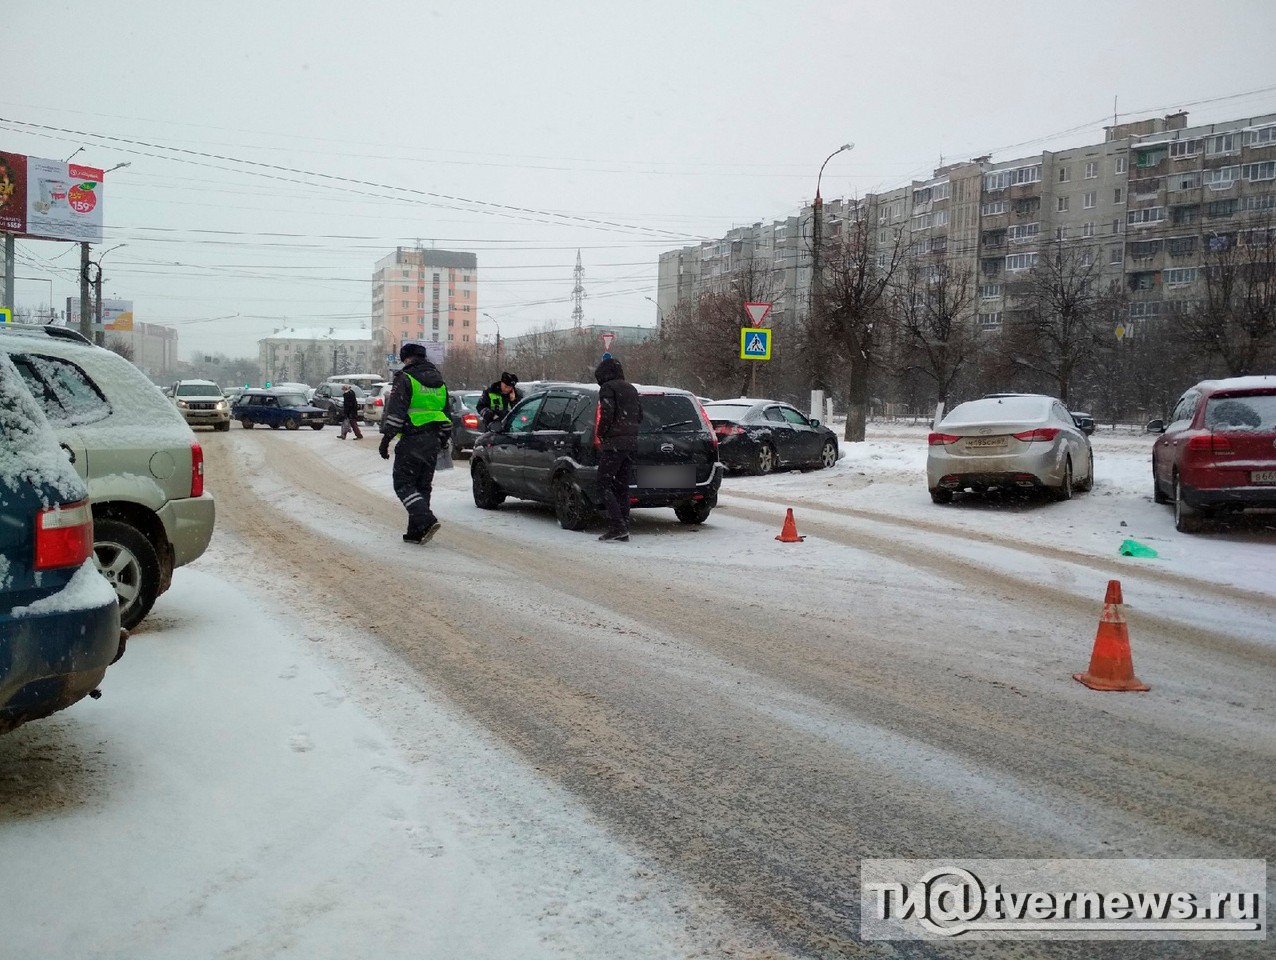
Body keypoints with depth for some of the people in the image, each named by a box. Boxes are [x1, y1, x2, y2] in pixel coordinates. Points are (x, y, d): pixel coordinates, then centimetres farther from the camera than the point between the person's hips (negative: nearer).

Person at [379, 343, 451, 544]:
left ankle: (427, 520, -19)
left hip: (412, 440, -7)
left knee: (403, 483, -2)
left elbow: (395, 412, -14)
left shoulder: (405, 379, -7)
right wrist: (444, 441, 28)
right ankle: (416, 531, 13)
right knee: (423, 485, 12)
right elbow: (446, 413, 23)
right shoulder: (439, 381, 17)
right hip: (433, 441, 7)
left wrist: (386, 439, -11)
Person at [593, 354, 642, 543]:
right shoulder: (631, 388, 19)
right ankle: (623, 531, 8)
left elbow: (607, 414, -17)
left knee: (604, 484, -4)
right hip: (631, 442, 8)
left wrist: (601, 434, -4)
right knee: (622, 487, 10)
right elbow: (639, 415, 20)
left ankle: (618, 527, -15)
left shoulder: (607, 388, -7)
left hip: (614, 442, -8)